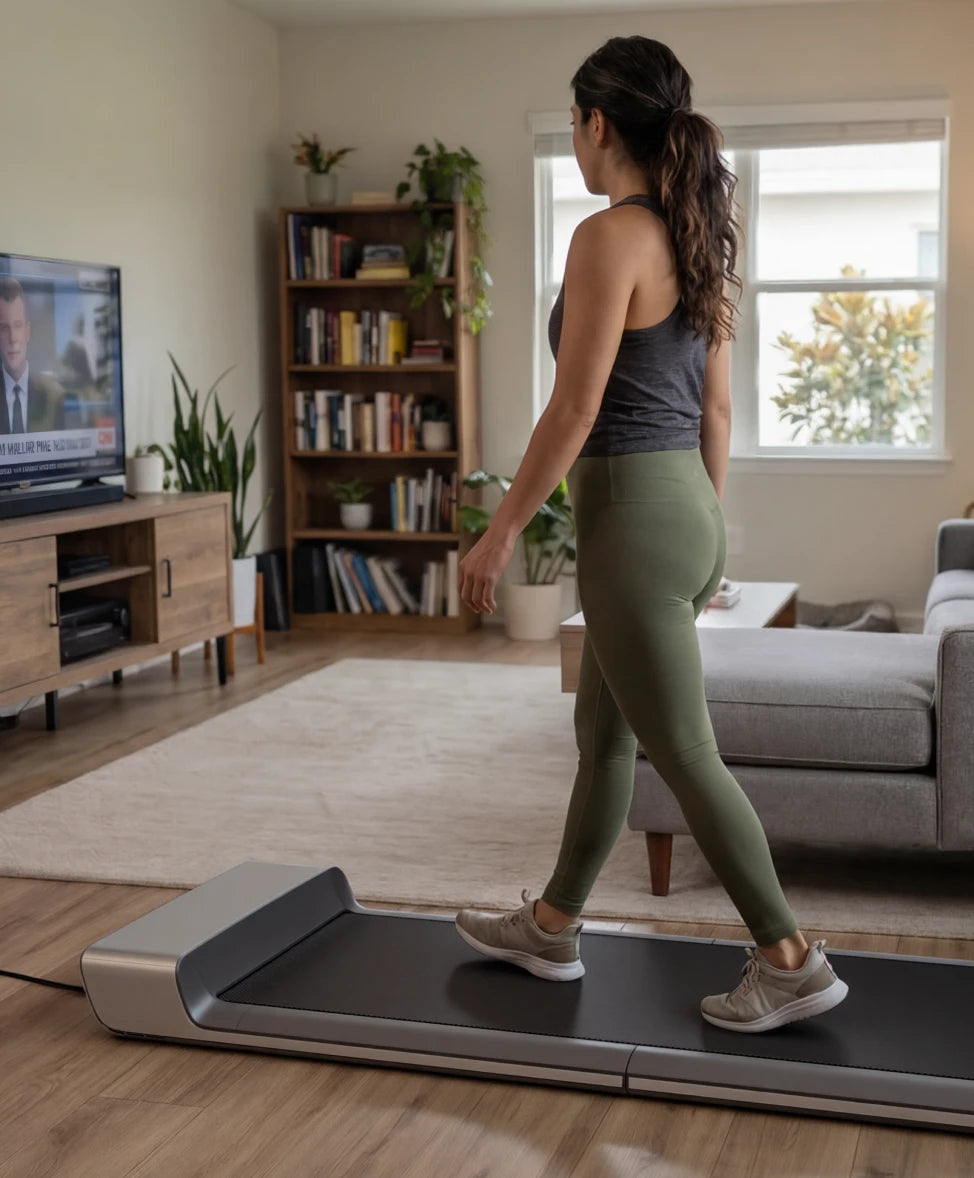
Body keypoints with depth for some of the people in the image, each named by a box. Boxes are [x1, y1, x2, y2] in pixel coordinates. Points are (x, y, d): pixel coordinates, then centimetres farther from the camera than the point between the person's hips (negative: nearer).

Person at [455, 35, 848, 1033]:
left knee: (682, 752, 0)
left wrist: (500, 532, -11)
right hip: (688, 505, 10)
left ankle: (790, 962, 7)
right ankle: (550, 928, 32)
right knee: (602, 733, 18)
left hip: (633, 513, -10)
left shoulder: (609, 237, -16)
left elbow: (575, 409, -19)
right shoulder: (693, 239, 11)